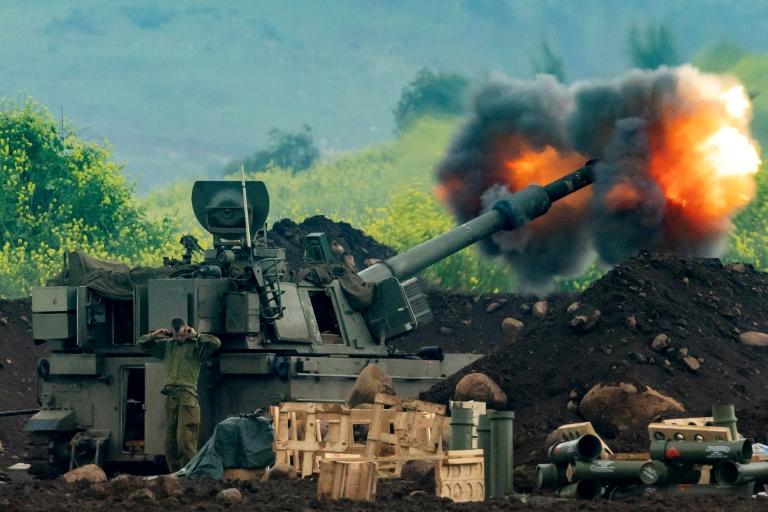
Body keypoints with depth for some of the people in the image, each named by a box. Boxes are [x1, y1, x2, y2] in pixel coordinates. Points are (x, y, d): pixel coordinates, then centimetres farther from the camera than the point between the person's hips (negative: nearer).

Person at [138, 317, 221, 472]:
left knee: (185, 441, -14)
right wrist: (155, 335, 9)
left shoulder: (195, 345, 3)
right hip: (170, 396, 6)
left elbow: (216, 343, -14)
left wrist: (196, 336, -6)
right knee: (170, 442, 5)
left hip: (187, 396, -6)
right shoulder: (167, 345, 19)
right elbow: (142, 343, 27)